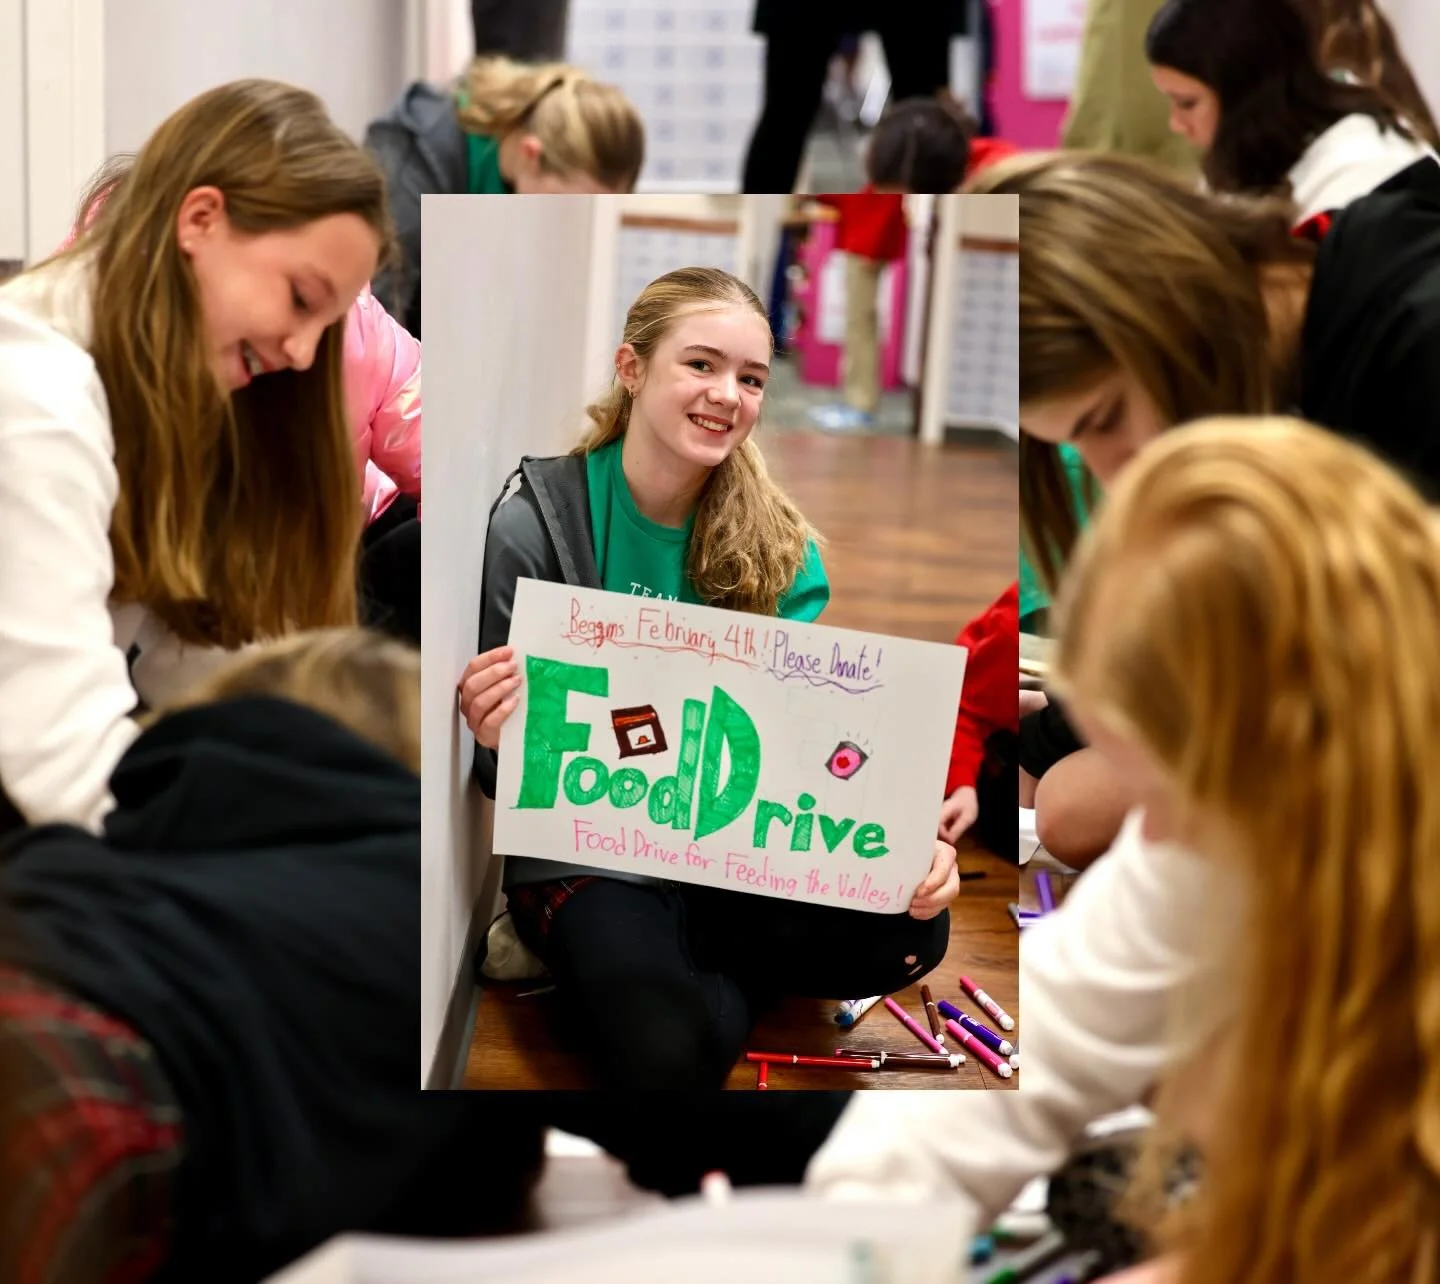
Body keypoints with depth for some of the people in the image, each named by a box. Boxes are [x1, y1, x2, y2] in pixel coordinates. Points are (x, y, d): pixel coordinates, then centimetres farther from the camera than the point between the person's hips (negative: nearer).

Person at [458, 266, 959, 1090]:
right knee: (668, 1053, -33)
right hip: (587, 857, -4)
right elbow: (509, 774, -7)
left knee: (913, 928, -24)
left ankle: (692, 973, 0)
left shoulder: (779, 544, 0)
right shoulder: (534, 525, -11)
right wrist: (499, 740, -33)